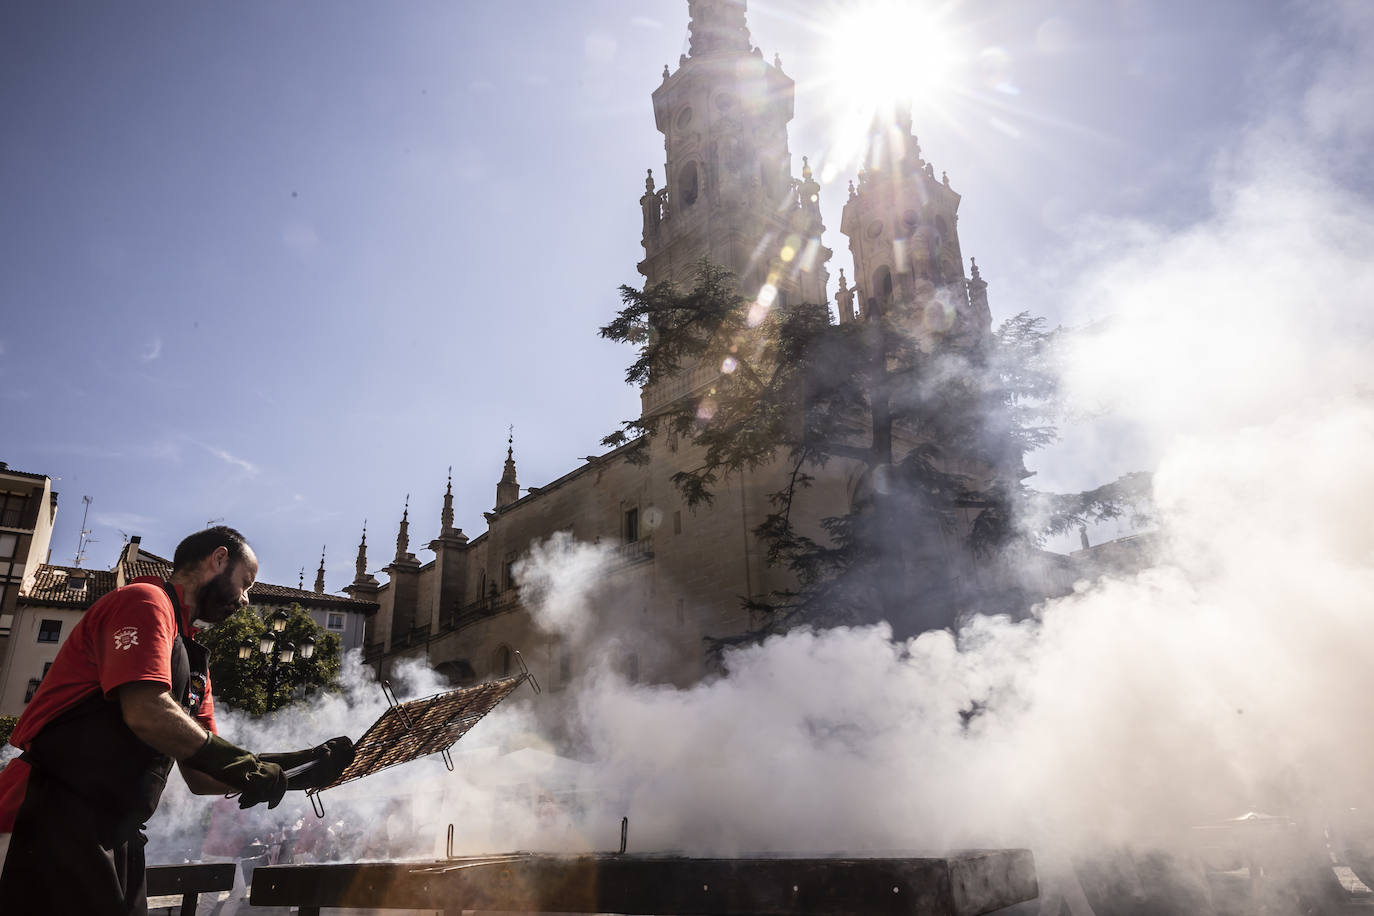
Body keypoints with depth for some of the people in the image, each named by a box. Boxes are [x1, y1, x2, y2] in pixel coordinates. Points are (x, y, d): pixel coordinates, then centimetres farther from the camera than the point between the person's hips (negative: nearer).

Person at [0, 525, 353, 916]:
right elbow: (147, 713, -24)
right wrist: (242, 765, -17)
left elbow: (201, 777, 17)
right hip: (54, 821, -9)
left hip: (115, 837, 9)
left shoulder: (193, 660, 20)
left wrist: (299, 767, 5)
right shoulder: (145, 601, -8)